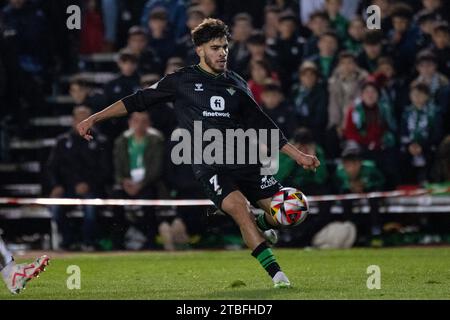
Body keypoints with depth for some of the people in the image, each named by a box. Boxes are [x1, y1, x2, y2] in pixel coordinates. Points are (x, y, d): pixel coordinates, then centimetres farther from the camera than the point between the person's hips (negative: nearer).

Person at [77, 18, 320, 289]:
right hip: (210, 166, -4)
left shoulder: (237, 84, 16)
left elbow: (263, 125, 23)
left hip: (245, 161, 4)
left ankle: (260, 226, 29)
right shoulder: (182, 81, 7)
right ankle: (278, 276, -30)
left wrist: (297, 155, 20)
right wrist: (94, 119, 4)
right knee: (239, 207, -29)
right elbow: (138, 101, 10)